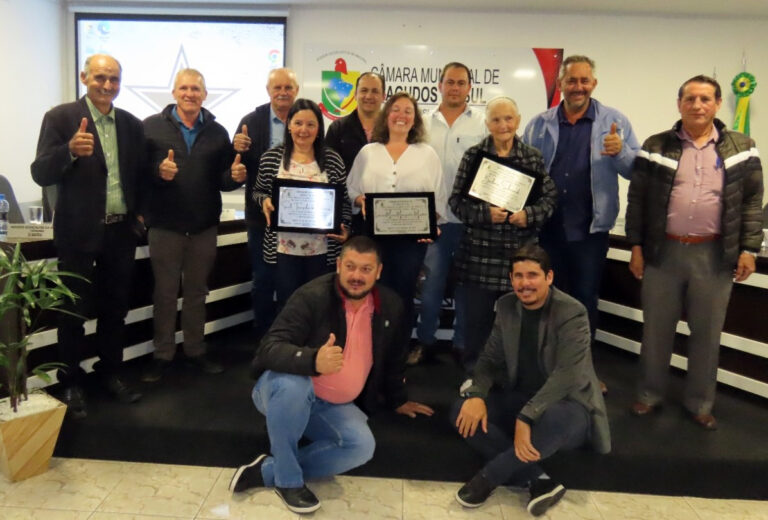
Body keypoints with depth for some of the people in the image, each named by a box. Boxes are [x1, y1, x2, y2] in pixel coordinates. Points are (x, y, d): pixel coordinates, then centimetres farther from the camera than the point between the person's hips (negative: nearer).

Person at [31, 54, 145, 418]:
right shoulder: (61, 117, -6)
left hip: (121, 231, 4)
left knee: (116, 308, 14)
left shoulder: (131, 124, 6)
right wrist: (70, 150, -31)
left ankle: (110, 374, 30)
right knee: (74, 312, 8)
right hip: (79, 232, -4)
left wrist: (139, 211, 2)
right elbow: (41, 174, -13)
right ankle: (71, 384, 23)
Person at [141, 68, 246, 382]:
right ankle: (162, 355, 21)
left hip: (205, 226, 2)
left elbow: (223, 180, 6)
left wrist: (235, 175, -16)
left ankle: (196, 350, 27)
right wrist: (157, 170, -26)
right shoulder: (153, 126, 0)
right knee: (165, 292, 8)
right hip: (165, 224, -2)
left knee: (197, 291, 14)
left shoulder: (217, 132, 8)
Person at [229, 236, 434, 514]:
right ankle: (288, 479, -17)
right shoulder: (311, 297, -22)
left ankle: (267, 471, -12)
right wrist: (313, 360, -49)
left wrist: (397, 400, 23)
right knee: (294, 385, -39)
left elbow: (391, 357, 14)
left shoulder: (390, 306, -4)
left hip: (332, 406, 5)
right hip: (285, 389, -4)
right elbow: (270, 349, -31)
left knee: (362, 446, -22)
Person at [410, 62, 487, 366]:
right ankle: (425, 341, 19)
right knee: (432, 280, 6)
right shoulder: (425, 123, 9)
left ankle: (463, 344, 21)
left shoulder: (483, 122, 3)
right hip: (435, 216, 1)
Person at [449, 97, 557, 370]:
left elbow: (550, 198, 7)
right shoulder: (473, 156, 2)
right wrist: (485, 213, -16)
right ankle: (473, 374, 25)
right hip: (480, 253, -1)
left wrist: (529, 214, -12)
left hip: (521, 253, 1)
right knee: (477, 317, 6)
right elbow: (456, 200, -1)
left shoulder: (534, 157, 6)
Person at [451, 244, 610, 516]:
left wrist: (525, 418, -36)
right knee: (463, 411, -16)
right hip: (520, 399, 6)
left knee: (553, 419, -40)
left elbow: (566, 375, -26)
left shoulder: (571, 313, -17)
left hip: (567, 406, -5)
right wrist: (477, 394, -18)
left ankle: (489, 477, -15)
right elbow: (490, 358, 3)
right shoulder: (506, 306, 0)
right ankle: (538, 480, -19)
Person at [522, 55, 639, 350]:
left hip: (590, 229, -2)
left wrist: (620, 152, -24)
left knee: (585, 300, 7)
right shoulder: (540, 124, 5)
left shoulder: (614, 121, 1)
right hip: (547, 227, 2)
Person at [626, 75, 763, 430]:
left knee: (707, 333, 10)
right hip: (664, 251, 0)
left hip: (714, 255, 1)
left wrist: (749, 248, -1)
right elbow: (637, 199, 2)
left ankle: (699, 403, 28)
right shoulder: (656, 147, 2)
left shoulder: (742, 148, 4)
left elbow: (752, 201, 5)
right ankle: (650, 394, 27)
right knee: (656, 328, 10)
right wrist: (636, 245, -1)